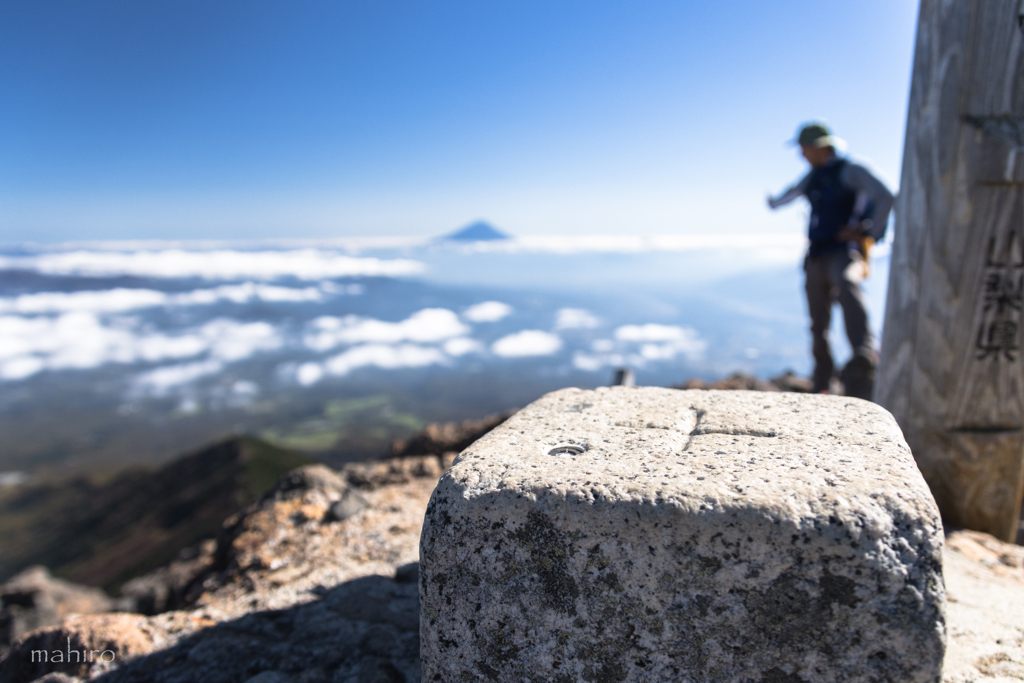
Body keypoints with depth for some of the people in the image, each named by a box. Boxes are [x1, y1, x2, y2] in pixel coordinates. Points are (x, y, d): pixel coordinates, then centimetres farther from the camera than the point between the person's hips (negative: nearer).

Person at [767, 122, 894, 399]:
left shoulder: (850, 170, -4)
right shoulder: (814, 175, 19)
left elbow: (886, 198, -15)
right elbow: (794, 191, 41)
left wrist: (869, 233, -11)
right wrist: (775, 202, 57)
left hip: (843, 252, -7)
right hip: (816, 257, 7)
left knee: (847, 287, -39)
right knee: (818, 326, 6)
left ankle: (864, 360, -56)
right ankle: (822, 385, 17)